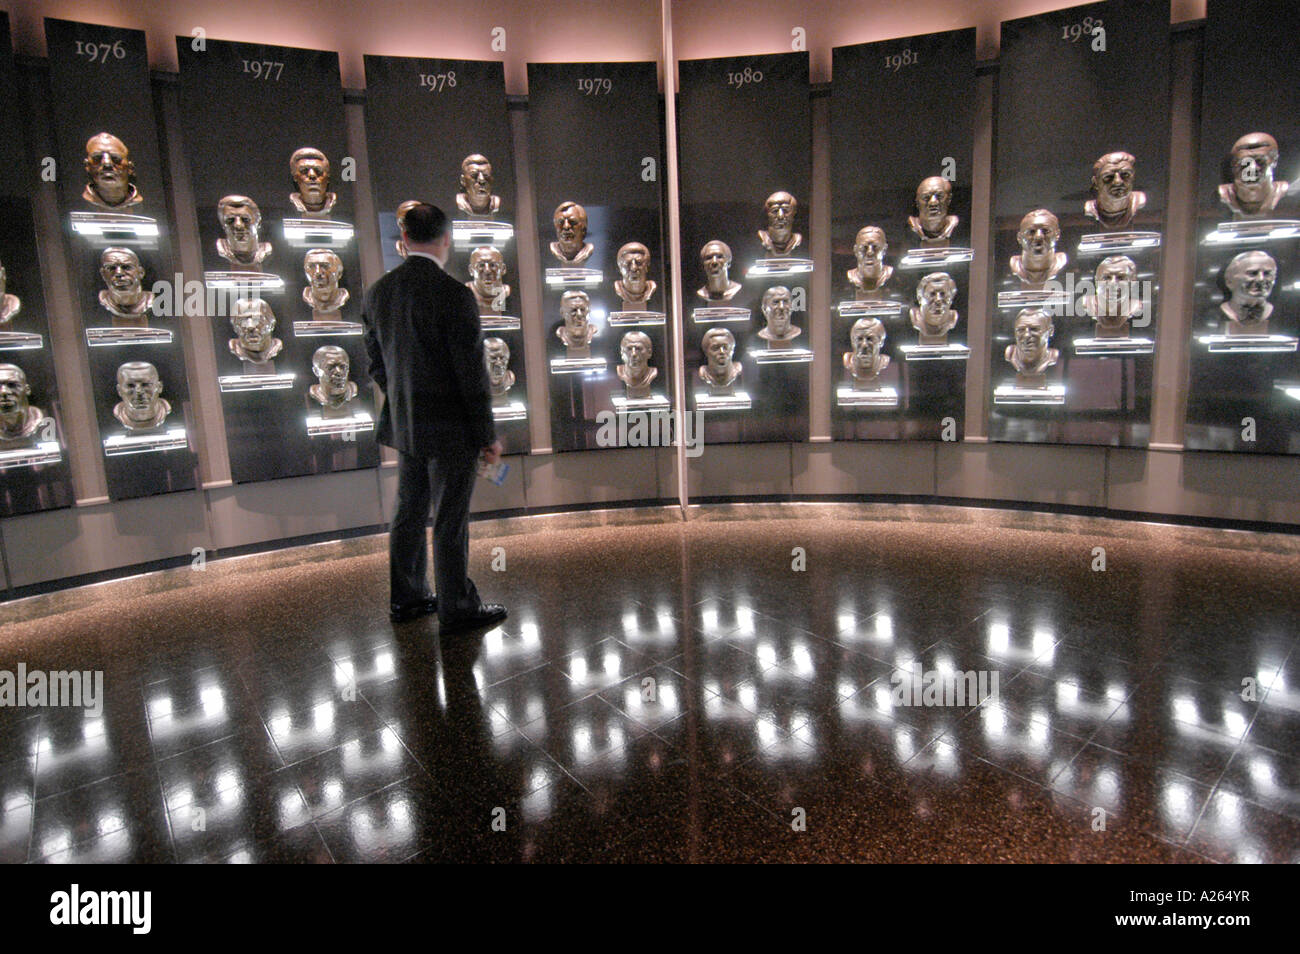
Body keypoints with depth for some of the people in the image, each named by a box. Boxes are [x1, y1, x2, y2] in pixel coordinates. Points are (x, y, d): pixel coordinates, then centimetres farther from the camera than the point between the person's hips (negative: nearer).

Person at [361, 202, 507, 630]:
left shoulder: (378, 292, 3)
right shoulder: (454, 295, -18)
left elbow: (376, 365, 10)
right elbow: (472, 373, -17)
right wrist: (488, 435, -8)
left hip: (404, 425, 7)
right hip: (450, 430, -7)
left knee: (408, 514, 17)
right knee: (450, 522, 4)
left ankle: (405, 598, 32)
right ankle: (457, 608, 18)